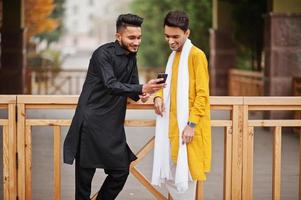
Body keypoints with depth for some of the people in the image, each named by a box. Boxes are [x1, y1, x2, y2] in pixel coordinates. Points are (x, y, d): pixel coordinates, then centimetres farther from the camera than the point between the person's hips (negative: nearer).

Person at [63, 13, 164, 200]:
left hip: (114, 125, 7)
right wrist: (142, 88, -38)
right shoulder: (104, 53, -14)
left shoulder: (131, 56, 10)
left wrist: (140, 94, -10)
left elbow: (131, 87, 13)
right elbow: (111, 85, -26)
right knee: (85, 173, -2)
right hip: (92, 122, -7)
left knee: (121, 171, 4)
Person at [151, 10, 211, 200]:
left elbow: (202, 94, -14)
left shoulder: (196, 55, -10)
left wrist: (191, 124, -20)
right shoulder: (174, 55, 16)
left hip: (187, 126, -8)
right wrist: (159, 97, 1)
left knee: (185, 175, -4)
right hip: (172, 125, 8)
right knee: (169, 176, 9)